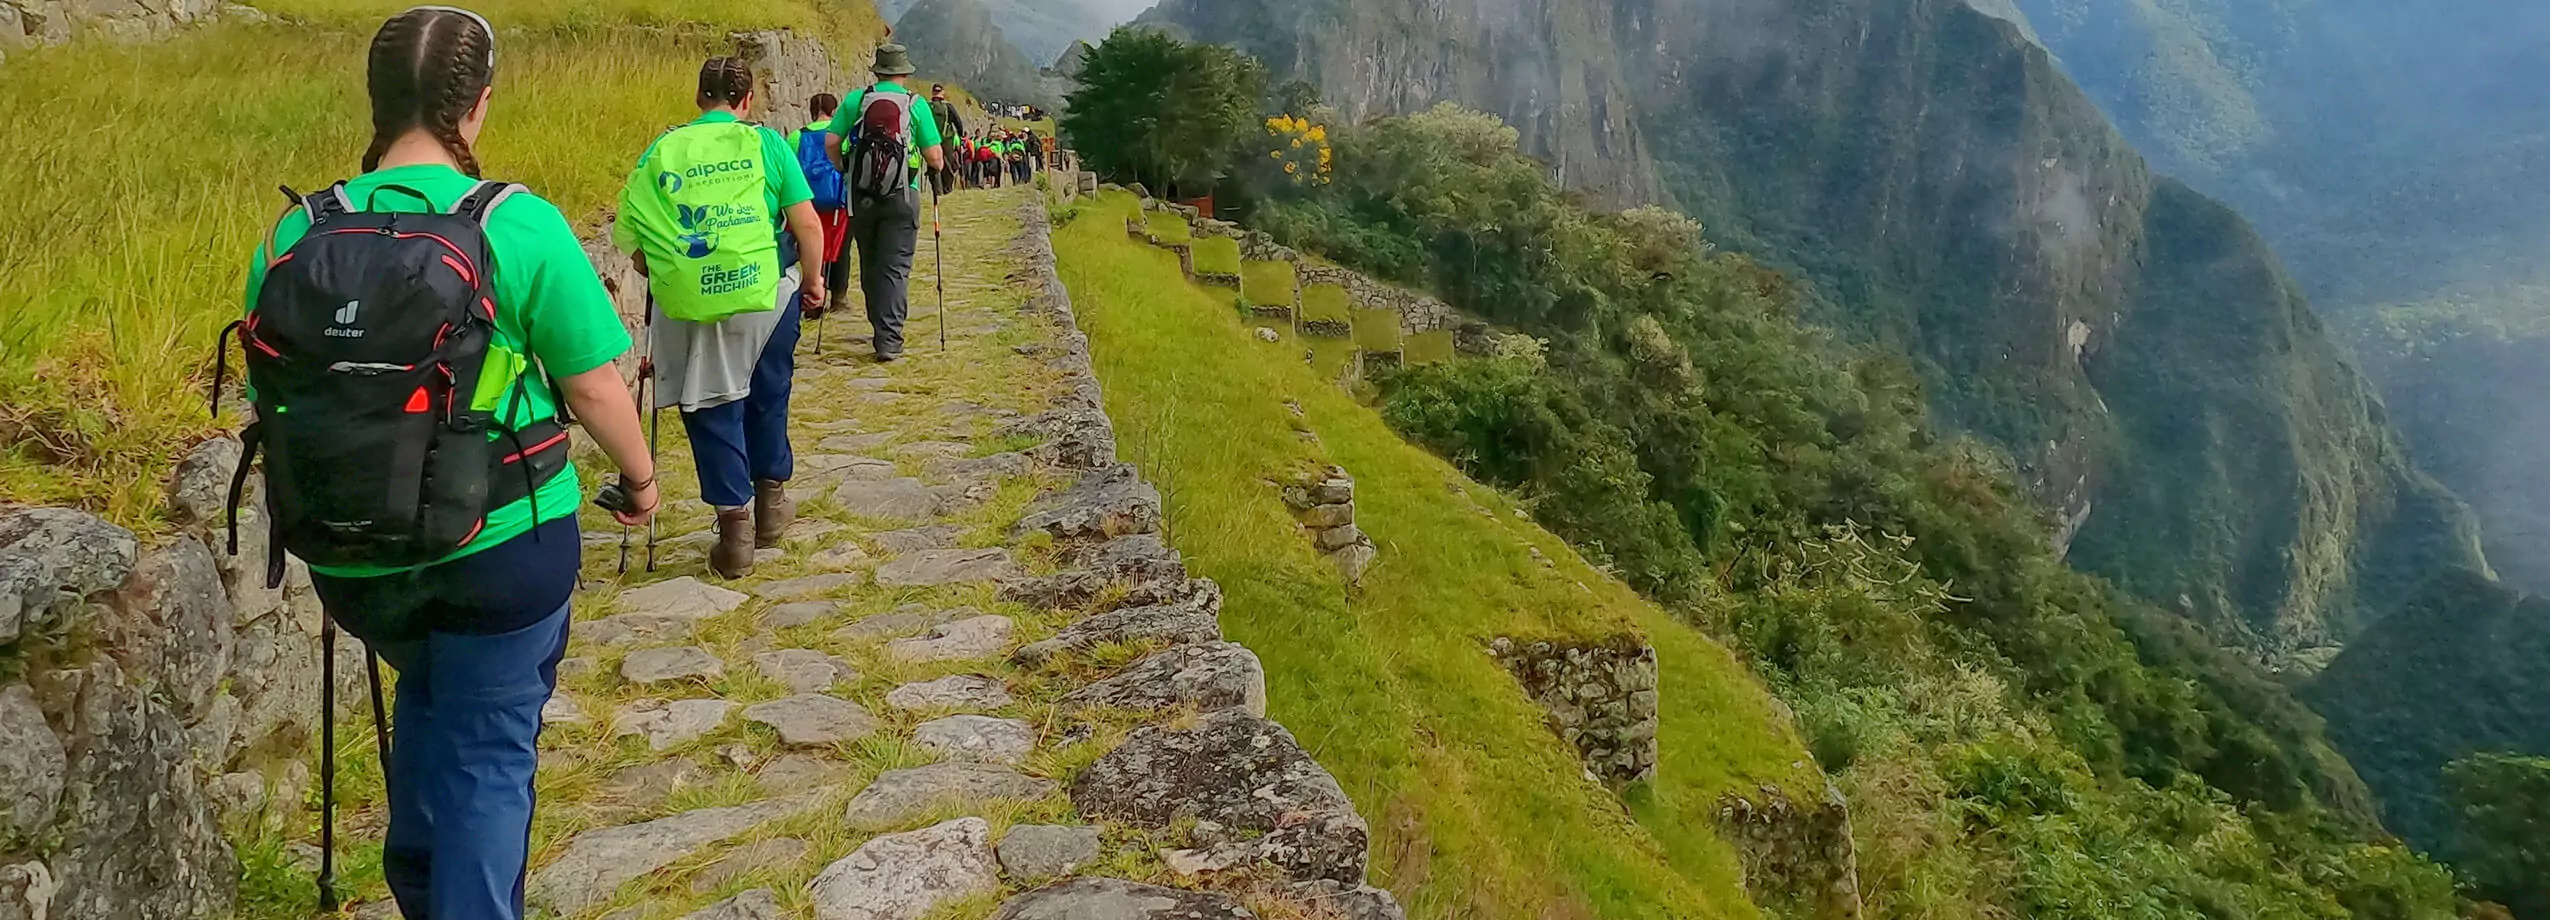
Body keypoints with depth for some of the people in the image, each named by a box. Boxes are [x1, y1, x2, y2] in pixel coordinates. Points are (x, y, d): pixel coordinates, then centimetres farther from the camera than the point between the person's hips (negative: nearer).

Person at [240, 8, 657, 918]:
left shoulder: (294, 235, -3)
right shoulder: (519, 226, -15)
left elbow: (268, 401, 6)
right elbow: (595, 389, -11)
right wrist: (640, 475, 9)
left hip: (354, 559, 5)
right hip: (502, 545, -5)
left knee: (429, 694, 31)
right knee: (488, 745, 12)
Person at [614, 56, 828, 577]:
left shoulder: (661, 151, 6)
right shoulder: (764, 142, 2)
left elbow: (632, 239, 2)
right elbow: (807, 224, -3)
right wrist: (813, 282, 10)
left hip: (689, 302, 0)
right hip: (766, 291, 0)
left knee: (710, 407, 9)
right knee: (767, 397, 19)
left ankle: (735, 525, 8)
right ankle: (770, 503, 33)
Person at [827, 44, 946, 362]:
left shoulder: (856, 100, 2)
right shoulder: (916, 104, -3)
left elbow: (831, 142, -2)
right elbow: (934, 156, -5)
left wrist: (845, 169, 16)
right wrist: (939, 165, 17)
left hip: (861, 193, 2)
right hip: (901, 195, -2)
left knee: (869, 266, 16)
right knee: (895, 268, -1)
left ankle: (882, 331, 27)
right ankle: (889, 339, -9)